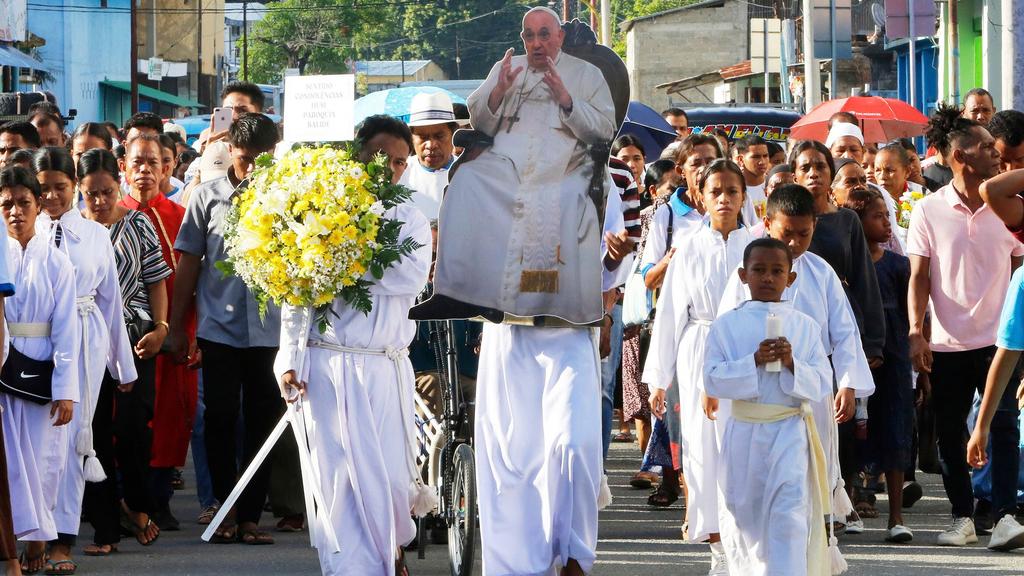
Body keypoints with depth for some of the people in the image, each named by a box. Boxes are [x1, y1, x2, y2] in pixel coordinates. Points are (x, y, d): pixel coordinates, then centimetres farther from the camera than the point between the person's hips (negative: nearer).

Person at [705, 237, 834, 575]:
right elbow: (713, 380, -6)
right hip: (744, 431, 1)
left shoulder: (805, 326, 5)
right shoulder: (726, 325, 2)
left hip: (789, 431, -1)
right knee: (743, 512, 10)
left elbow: (822, 383, 1)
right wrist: (754, 362, -17)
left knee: (790, 509, -15)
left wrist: (792, 364, -16)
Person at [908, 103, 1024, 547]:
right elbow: (919, 277, -1)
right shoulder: (929, 211, -1)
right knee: (949, 433, 6)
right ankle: (962, 518, 15)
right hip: (948, 343, 0)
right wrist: (916, 331, -10)